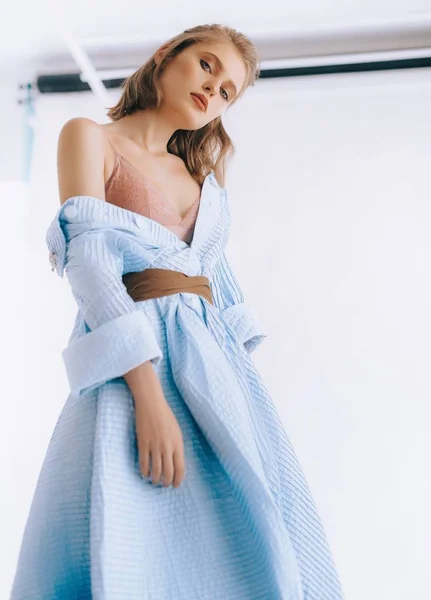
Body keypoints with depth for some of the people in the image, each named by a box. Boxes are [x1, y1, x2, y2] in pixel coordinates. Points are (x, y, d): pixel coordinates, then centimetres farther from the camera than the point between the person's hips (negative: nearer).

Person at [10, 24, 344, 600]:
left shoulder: (201, 176, 21)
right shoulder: (89, 136, 4)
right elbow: (89, 259, -10)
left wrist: (242, 381, 7)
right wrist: (148, 391, -21)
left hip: (220, 367, 6)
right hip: (138, 363, -5)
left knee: (245, 545, 3)